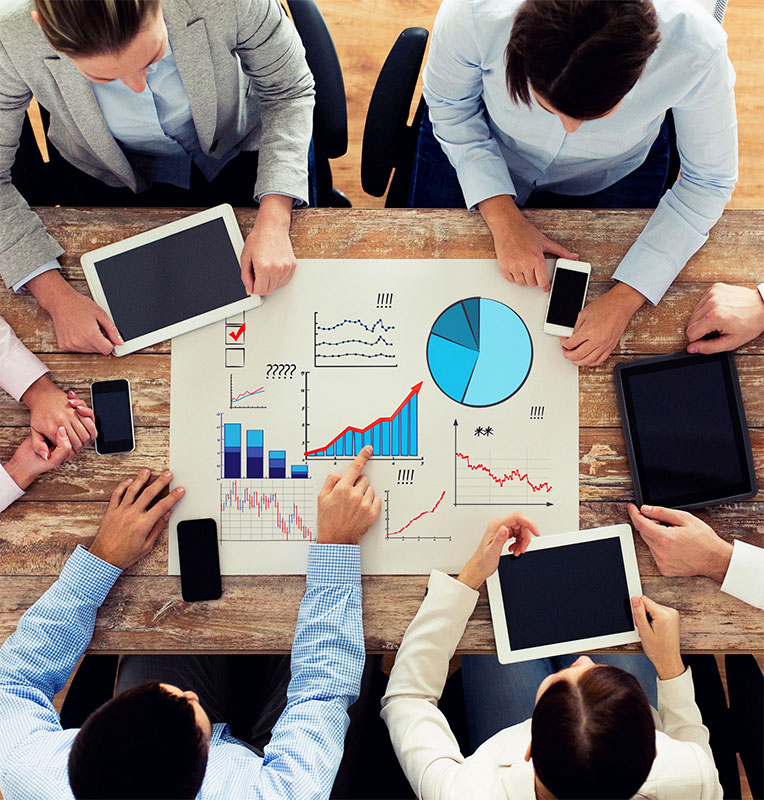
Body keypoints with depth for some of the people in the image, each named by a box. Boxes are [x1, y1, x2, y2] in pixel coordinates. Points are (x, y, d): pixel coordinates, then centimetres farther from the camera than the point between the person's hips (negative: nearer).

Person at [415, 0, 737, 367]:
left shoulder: (695, 48, -37)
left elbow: (708, 181, -21)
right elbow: (449, 106, -17)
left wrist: (625, 299, -30)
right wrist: (502, 217, -28)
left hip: (612, 176, 0)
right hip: (477, 144, 1)